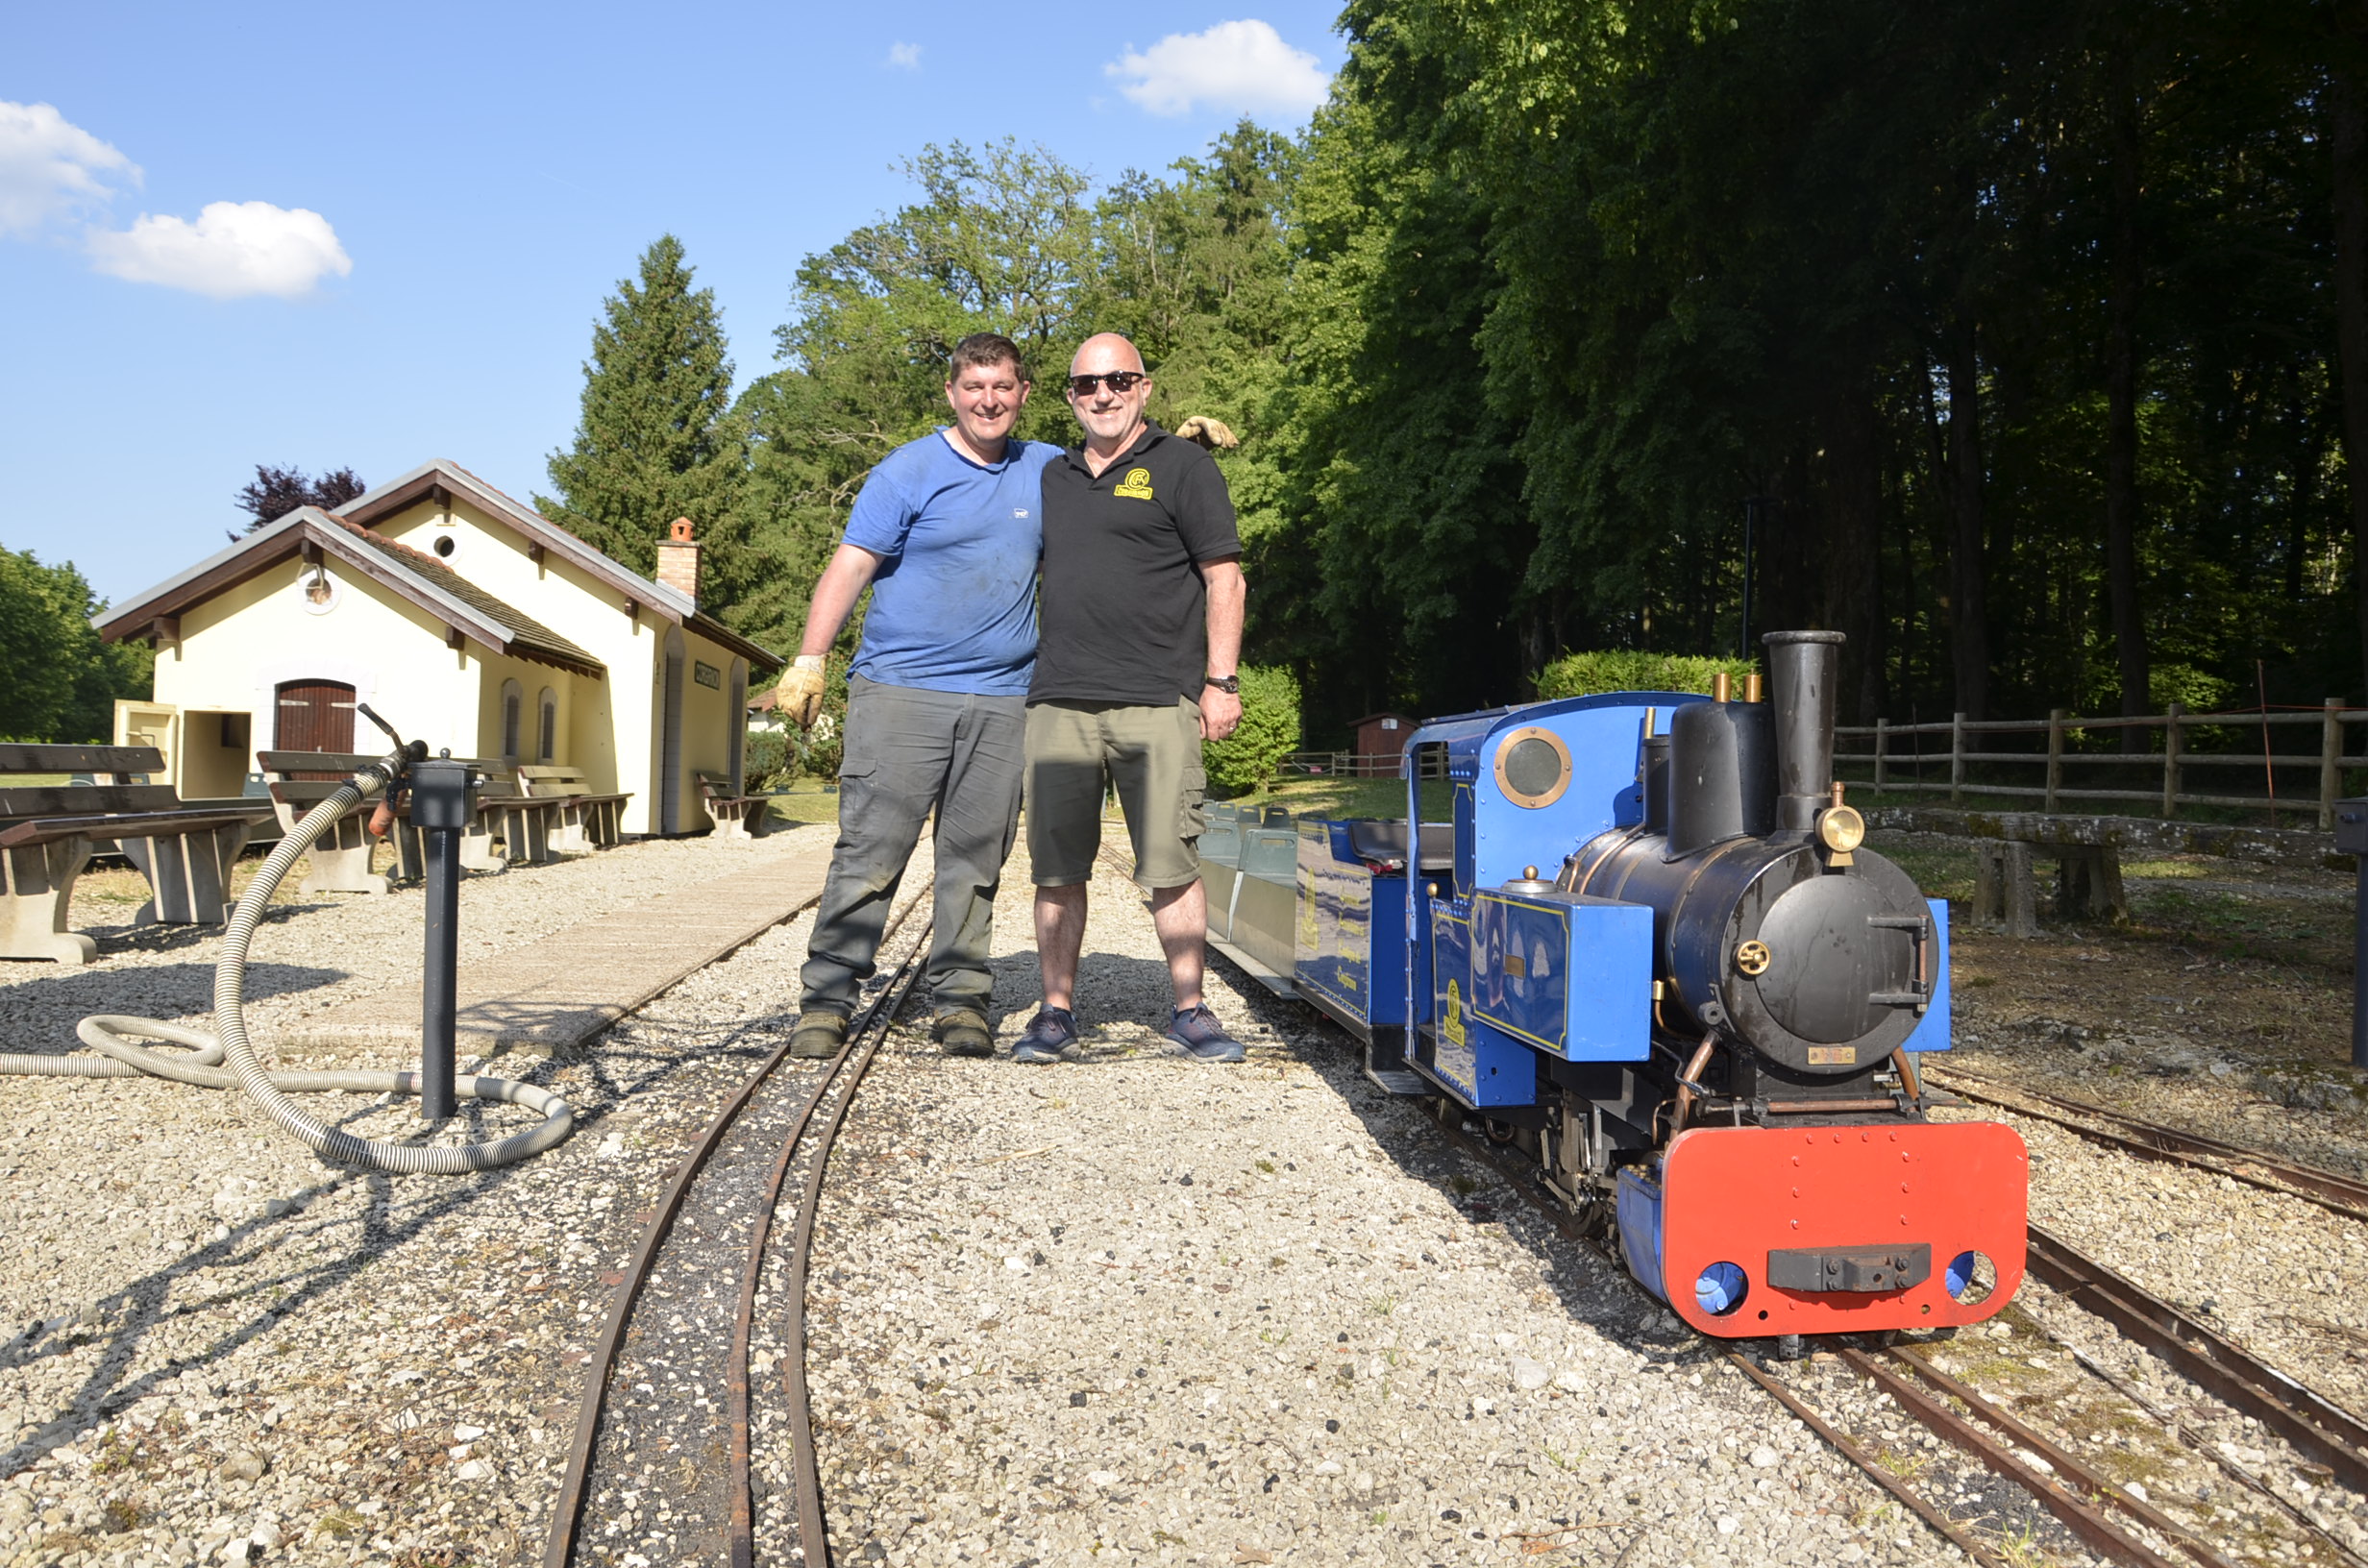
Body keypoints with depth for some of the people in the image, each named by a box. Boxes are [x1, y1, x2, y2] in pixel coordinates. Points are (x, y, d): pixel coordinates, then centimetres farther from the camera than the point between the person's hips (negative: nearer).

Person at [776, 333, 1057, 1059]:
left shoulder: (1048, 470, 14)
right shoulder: (909, 471, 1)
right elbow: (850, 567, -3)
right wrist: (810, 660, -11)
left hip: (1001, 700, 4)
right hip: (900, 691, -3)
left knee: (975, 861, 5)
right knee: (869, 852, -4)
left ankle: (960, 1000, 13)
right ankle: (827, 999, 3)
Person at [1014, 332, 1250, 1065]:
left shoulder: (1182, 467, 6)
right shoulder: (1052, 477, 20)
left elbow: (1224, 578, 2)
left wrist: (1220, 681, -6)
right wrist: (1033, 663, 19)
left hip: (1157, 702, -4)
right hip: (1058, 702, 4)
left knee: (1171, 866, -3)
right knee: (1057, 867, 4)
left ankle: (1189, 1008, 9)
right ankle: (1057, 1010, 13)